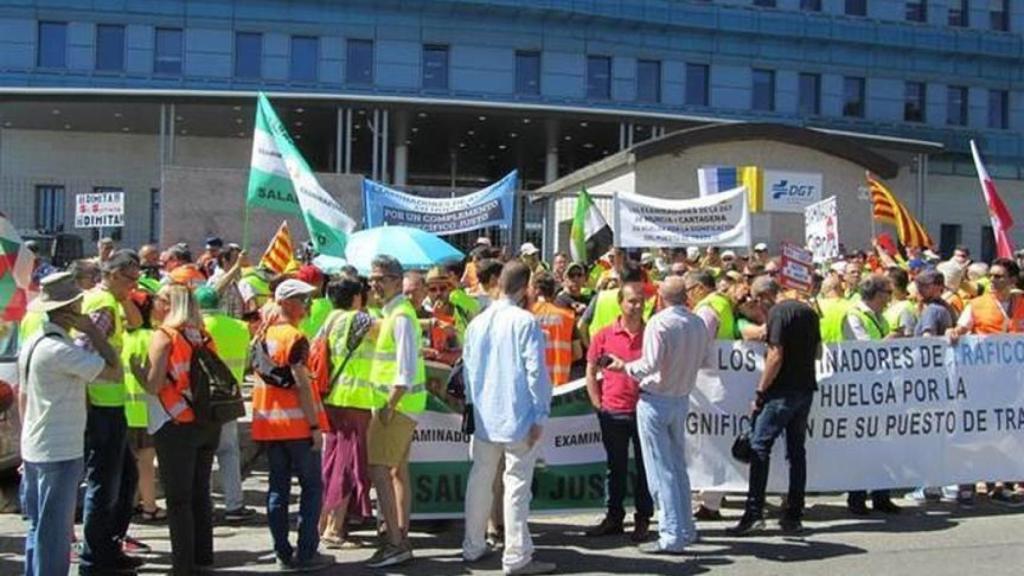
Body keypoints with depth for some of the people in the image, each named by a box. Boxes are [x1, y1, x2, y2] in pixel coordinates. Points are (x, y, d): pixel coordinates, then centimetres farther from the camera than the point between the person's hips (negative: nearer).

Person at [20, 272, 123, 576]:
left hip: (33, 450, 9)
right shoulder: (61, 349, -19)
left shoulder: (32, 344, 10)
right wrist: (92, 330, -15)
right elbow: (114, 371, -20)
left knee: (38, 528, 17)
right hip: (60, 453, -9)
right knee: (55, 532, -1)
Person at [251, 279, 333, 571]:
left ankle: (283, 553, 13)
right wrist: (316, 426, -15)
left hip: (268, 421, 7)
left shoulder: (264, 335, 9)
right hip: (297, 422, -7)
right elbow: (302, 385, -17)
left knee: (278, 486, 9)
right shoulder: (295, 338, -14)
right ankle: (306, 553, 1)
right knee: (312, 486, 2)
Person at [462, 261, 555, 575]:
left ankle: (473, 546, 27)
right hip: (518, 417, -6)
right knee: (517, 485, -2)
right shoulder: (525, 322, -13)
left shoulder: (477, 322, 6)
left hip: (484, 417, 6)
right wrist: (541, 416, -9)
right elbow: (536, 372, -15)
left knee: (480, 480, 16)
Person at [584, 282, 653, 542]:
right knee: (616, 467, 12)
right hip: (613, 412, 1)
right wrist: (598, 404, 1)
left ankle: (643, 520, 18)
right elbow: (591, 371, 8)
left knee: (644, 467, 7)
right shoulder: (605, 335, 1)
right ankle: (614, 517, 23)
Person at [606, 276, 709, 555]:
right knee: (678, 466, 18)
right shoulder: (698, 323, 1)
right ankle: (686, 529, 24)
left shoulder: (659, 322, -18)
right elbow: (703, 359, 11)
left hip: (656, 400, -6)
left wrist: (623, 366, -7)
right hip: (682, 399, 6)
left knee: (661, 470, -1)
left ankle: (672, 536, 1)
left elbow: (649, 366, -23)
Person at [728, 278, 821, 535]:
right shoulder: (808, 311, 13)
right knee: (797, 450, 11)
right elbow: (818, 352, 20)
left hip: (783, 391, -8)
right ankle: (794, 516, 13)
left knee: (759, 447, -5)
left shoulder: (778, 312, -12)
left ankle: (754, 513, -8)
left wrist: (760, 392, -14)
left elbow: (776, 356, -18)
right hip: (806, 388, 8)